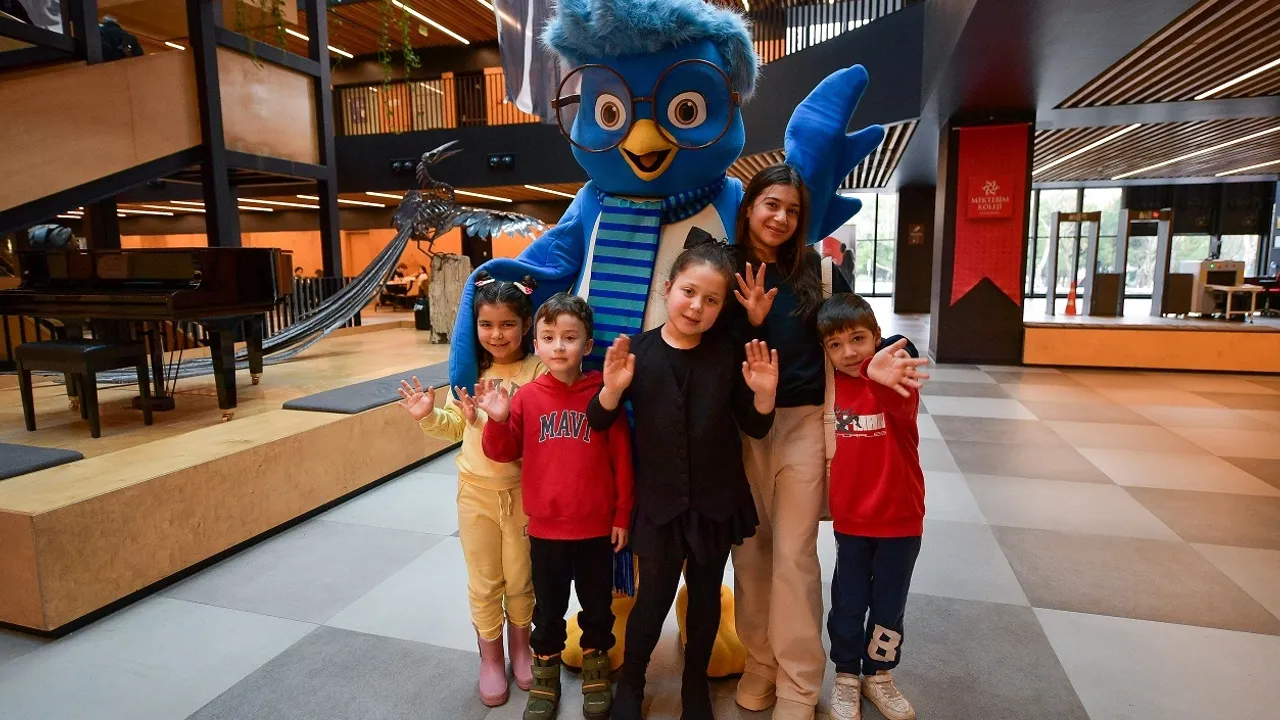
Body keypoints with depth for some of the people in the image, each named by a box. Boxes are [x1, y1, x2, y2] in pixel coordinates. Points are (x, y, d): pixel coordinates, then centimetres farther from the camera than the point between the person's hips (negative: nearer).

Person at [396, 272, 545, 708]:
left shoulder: (538, 371, -15)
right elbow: (456, 426, 10)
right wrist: (428, 416, -8)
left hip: (522, 492, -3)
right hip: (476, 492, 3)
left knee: (520, 579, 16)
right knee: (483, 582, 17)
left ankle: (521, 648, 42)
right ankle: (490, 658, 37)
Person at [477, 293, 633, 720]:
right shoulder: (527, 397, -5)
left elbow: (622, 459, -5)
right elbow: (502, 452, 1)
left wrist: (622, 516, -2)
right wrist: (498, 420, -19)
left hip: (596, 527, -1)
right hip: (545, 528, 1)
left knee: (597, 605, 18)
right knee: (548, 609, 18)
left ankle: (596, 667, 43)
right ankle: (545, 674, 40)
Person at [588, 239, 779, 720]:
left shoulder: (730, 353, -7)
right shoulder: (636, 352, -10)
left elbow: (755, 428, -1)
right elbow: (599, 422, -5)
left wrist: (763, 393, -20)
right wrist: (613, 388, -25)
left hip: (717, 500, 2)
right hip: (659, 500, -1)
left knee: (705, 592, 18)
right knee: (654, 596, 8)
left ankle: (695, 681, 42)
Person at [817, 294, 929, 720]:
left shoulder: (895, 380, -17)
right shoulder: (828, 388, -6)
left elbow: (901, 406, -42)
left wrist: (881, 376, -64)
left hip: (900, 518, -1)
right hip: (850, 519, 2)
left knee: (889, 605, 15)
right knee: (848, 604, 13)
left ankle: (879, 676, 38)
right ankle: (846, 678, 35)